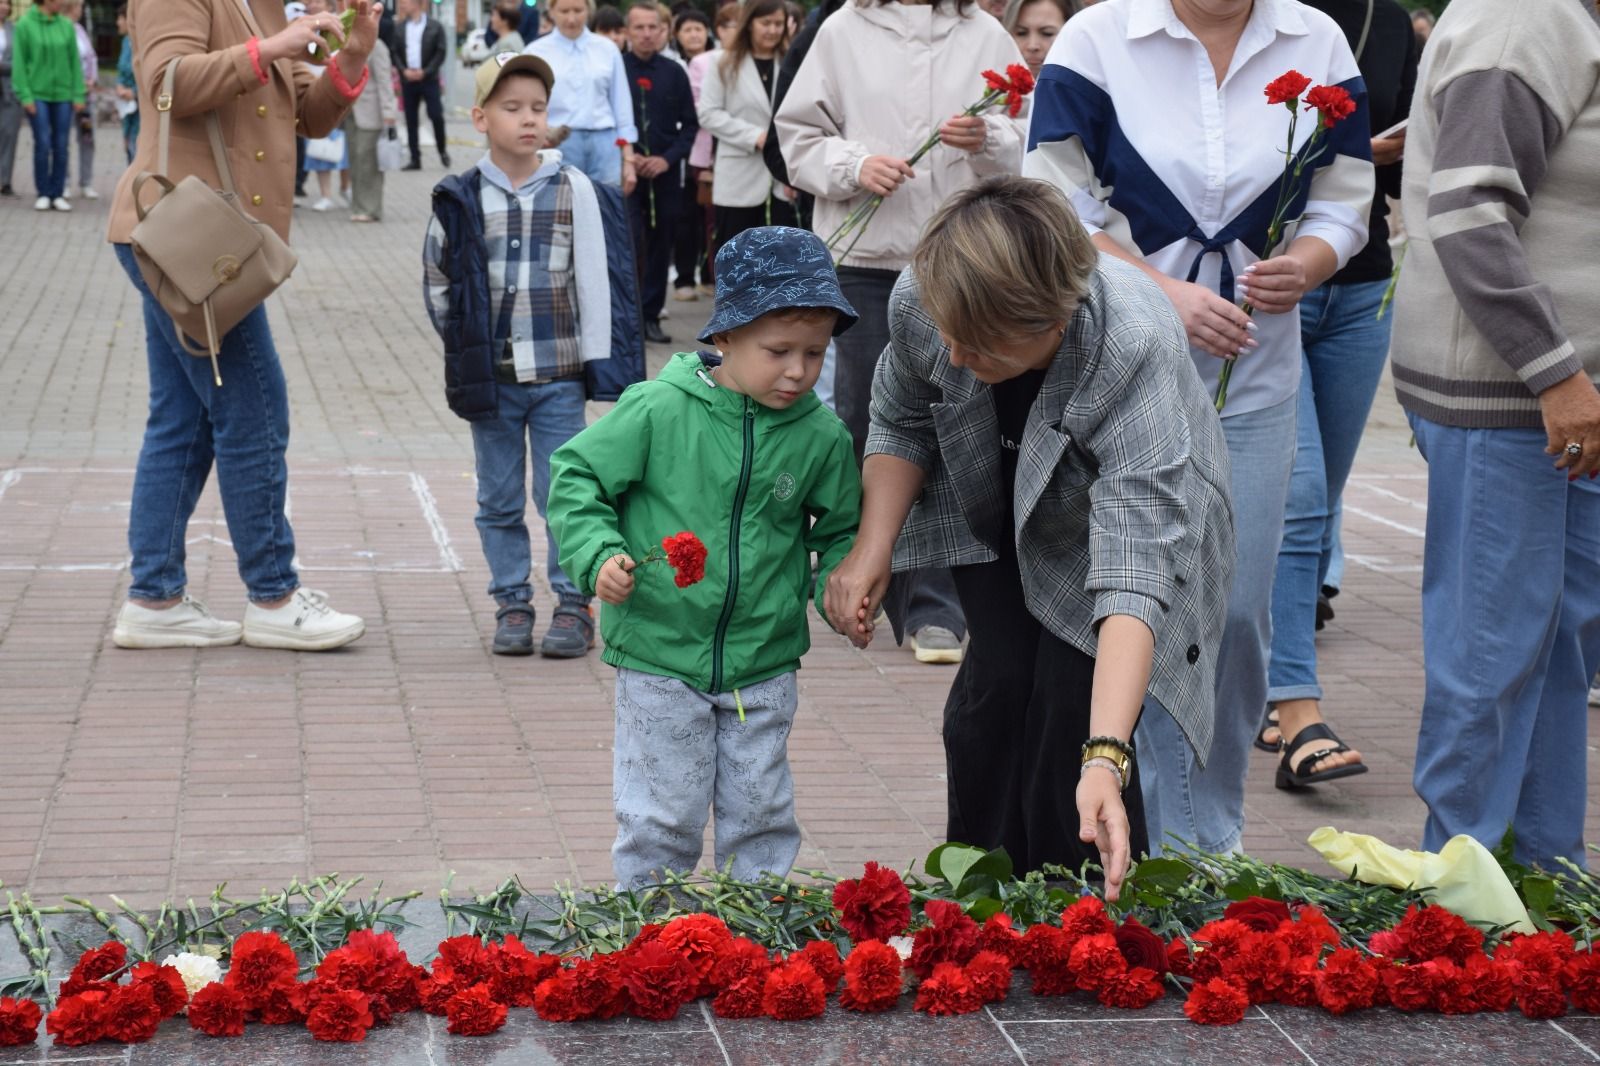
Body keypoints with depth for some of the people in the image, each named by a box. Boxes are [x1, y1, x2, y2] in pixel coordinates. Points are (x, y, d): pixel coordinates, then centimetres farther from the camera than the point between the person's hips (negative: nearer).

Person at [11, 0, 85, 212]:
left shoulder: (67, 26, 5)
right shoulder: (24, 25, -4)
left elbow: (75, 62, 6)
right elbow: (19, 63, -5)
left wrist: (79, 95, 1)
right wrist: (25, 96, -11)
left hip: (62, 94, 3)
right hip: (37, 94, -3)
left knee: (61, 146, 1)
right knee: (43, 145, -7)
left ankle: (58, 195, 8)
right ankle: (43, 194, 3)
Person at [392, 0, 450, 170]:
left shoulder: (435, 27, -1)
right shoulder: (399, 29, 9)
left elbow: (440, 53, -4)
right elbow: (394, 52, 8)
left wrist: (425, 72, -12)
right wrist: (404, 70, -8)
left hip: (429, 79, -3)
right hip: (408, 80, 3)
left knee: (436, 116, -7)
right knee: (411, 119, 3)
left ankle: (443, 151, 13)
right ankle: (415, 158, 8)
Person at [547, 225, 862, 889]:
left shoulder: (820, 436, -3)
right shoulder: (658, 410, -13)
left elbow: (841, 529, 13)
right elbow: (578, 476, -4)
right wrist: (598, 555, -18)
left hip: (764, 665, 3)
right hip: (659, 657, -3)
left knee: (761, 817, 12)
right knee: (660, 820, 5)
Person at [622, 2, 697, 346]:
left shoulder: (674, 72, 4)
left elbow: (690, 124, 7)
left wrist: (667, 159, -6)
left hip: (665, 175, 3)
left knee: (661, 246, 6)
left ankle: (651, 316, 15)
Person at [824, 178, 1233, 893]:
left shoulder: (1136, 351, -43)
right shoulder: (919, 300, -29)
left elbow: (1134, 571, -50)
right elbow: (902, 423, -4)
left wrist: (1105, 759, -58)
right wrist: (871, 552, -18)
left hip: (1118, 521, -3)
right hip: (999, 520, 4)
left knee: (1073, 714, -17)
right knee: (998, 683, -13)